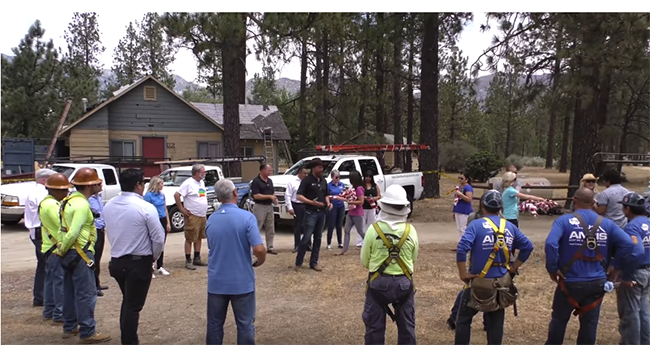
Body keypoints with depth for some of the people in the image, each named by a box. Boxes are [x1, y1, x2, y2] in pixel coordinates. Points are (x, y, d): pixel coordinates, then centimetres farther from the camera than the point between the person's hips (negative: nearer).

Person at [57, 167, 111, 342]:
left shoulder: (69, 201, 11)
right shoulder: (82, 205, -18)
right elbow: (73, 233, -24)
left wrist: (62, 250, 9)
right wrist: (62, 250, -11)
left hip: (69, 253, 10)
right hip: (80, 254, -10)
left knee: (71, 292, 17)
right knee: (86, 294, -5)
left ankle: (70, 327, 27)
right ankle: (87, 333, -2)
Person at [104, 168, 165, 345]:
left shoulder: (109, 206, -1)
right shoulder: (146, 208, -18)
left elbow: (110, 233, 7)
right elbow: (158, 238, -15)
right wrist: (153, 257, 3)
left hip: (116, 261, 6)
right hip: (139, 263, -6)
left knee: (127, 301, 24)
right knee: (133, 306, 5)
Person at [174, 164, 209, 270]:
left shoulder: (202, 182, 12)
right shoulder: (188, 183, -14)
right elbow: (176, 195, -18)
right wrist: (182, 209, -17)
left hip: (202, 216, 8)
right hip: (192, 216, -8)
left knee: (199, 238, 15)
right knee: (190, 239, -2)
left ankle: (197, 259, 24)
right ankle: (188, 261, 4)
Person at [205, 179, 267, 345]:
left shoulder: (211, 220, 1)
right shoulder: (247, 217, -14)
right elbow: (259, 250, -20)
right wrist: (259, 262, 1)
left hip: (216, 282, 4)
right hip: (242, 282, -4)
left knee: (214, 324, 14)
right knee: (245, 324, 9)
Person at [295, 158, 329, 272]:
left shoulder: (323, 180, 13)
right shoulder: (306, 180, -8)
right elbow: (299, 196, -13)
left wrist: (328, 203, 3)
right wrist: (312, 202, -23)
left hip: (322, 213, 7)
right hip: (310, 213, -7)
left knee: (318, 238, 9)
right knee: (306, 238, -8)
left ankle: (314, 262, 17)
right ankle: (298, 263, 2)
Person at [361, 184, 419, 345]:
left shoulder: (373, 229, -14)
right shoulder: (410, 230, -9)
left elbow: (364, 261, -5)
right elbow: (414, 258, 3)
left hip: (378, 282, -1)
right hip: (404, 282, 2)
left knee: (374, 326, 12)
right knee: (407, 325, 18)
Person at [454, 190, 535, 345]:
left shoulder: (476, 225, -11)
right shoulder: (510, 226, 5)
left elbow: (462, 249, -23)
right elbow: (528, 246, 7)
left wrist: (463, 274, -14)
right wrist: (513, 268, 11)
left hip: (480, 282, -4)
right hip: (502, 282, 5)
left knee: (463, 319, 10)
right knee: (495, 322, 15)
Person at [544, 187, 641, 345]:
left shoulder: (564, 221, -11)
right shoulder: (606, 223, 0)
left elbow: (550, 244, -25)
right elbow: (627, 244, -9)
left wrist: (552, 269, -14)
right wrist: (614, 266, 0)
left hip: (570, 282, -2)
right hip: (598, 283, 3)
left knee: (559, 319, 18)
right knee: (590, 323, 15)